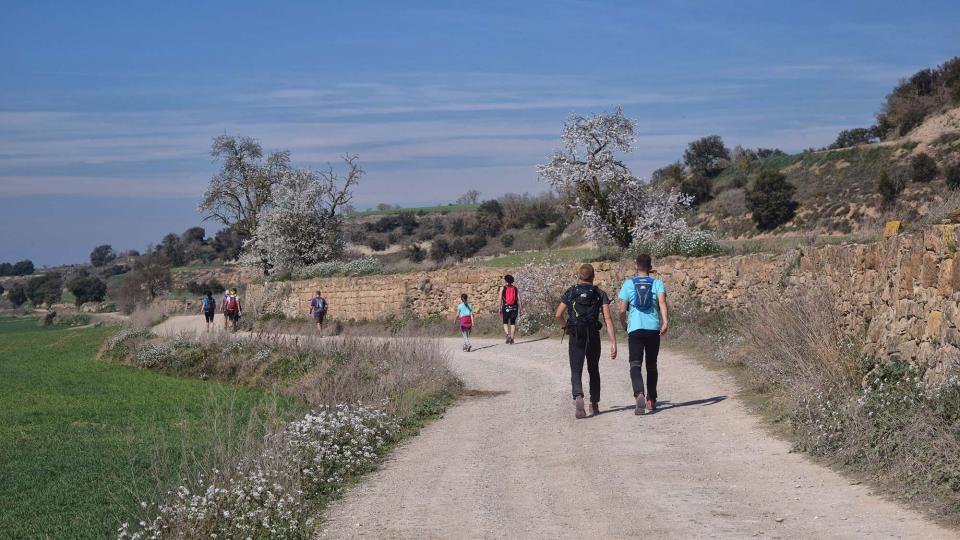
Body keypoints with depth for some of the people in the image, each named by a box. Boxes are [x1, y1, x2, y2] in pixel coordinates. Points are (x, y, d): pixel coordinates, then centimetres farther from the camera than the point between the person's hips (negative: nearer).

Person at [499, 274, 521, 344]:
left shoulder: (502, 288, 1)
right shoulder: (516, 288, 7)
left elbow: (500, 299, -4)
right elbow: (519, 300, 3)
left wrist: (500, 309, 1)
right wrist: (519, 310, 7)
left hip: (506, 307, -2)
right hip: (514, 307, 2)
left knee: (505, 323, 9)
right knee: (513, 323, 9)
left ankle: (508, 335, -15)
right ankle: (512, 339, 5)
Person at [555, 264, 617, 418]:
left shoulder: (571, 292, 3)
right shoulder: (600, 294, 2)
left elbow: (558, 315, 2)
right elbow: (608, 318, -7)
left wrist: (565, 327, 24)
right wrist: (613, 343, -9)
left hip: (576, 337, -1)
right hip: (594, 336, 1)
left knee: (576, 371, -2)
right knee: (594, 371, 18)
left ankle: (578, 397, -29)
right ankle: (594, 404, 25)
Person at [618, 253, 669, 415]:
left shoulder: (628, 284, 5)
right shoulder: (657, 283, 6)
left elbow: (622, 310, 1)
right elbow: (662, 301, -12)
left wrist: (623, 324, 20)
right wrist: (665, 321, -20)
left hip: (635, 329, -2)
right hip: (654, 329, 2)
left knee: (635, 364, -8)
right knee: (651, 365, 15)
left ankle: (639, 394, -33)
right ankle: (651, 400, 22)